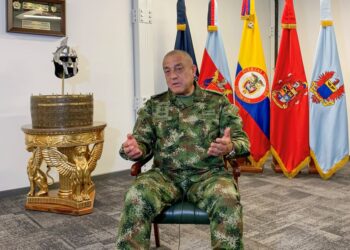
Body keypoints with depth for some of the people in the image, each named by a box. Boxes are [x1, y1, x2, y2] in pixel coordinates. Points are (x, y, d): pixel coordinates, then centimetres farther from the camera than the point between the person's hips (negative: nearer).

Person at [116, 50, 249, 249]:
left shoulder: (218, 102, 7)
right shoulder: (153, 105, 13)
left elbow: (242, 140, 4)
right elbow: (143, 140, 11)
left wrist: (230, 147, -21)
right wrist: (134, 149, -15)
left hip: (208, 174, -1)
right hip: (165, 174, 1)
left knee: (227, 201, -33)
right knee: (136, 198, -29)